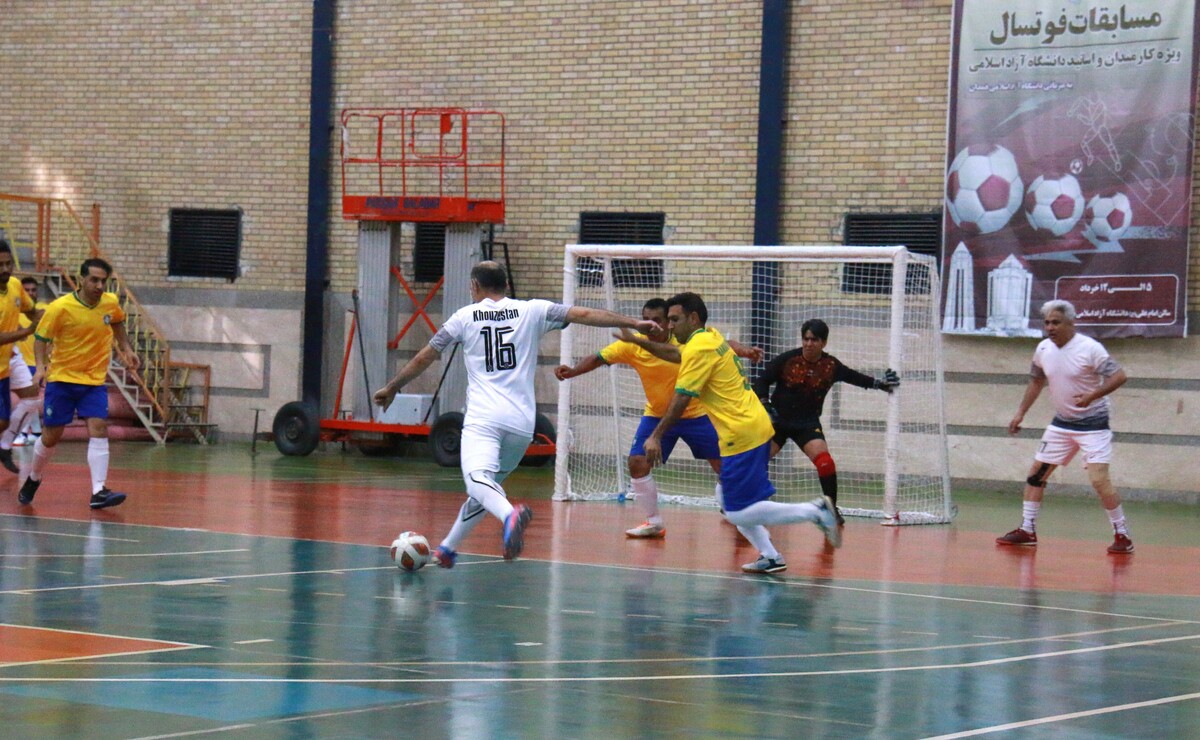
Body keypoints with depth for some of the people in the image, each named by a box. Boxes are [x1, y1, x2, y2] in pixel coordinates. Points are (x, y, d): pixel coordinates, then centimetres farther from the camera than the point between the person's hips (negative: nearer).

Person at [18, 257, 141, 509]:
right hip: (62, 378, -2)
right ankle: (33, 479, 33)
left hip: (95, 381, 2)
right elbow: (41, 338, -8)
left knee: (99, 430, -16)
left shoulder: (111, 303, -3)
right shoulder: (60, 308, -16)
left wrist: (126, 349, 9)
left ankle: (99, 492, -20)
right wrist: (40, 366, -23)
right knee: (50, 437, 5)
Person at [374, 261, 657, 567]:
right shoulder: (532, 311, 12)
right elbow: (583, 315, 6)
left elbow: (424, 358, 16)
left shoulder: (465, 316, 11)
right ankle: (447, 548, 29)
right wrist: (634, 323, 10)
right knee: (488, 487, 22)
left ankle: (510, 515, -54)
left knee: (477, 480, -24)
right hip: (522, 423, 4)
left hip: (483, 419, -4)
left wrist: (392, 388, 29)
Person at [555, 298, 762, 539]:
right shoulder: (631, 345, -17)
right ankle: (653, 523, 8)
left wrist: (744, 351, -37)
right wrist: (572, 371, -32)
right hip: (656, 415, 2)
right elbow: (598, 358, -16)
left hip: (695, 414, -2)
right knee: (637, 463, -10)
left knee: (724, 465, 0)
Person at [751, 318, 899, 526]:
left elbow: (854, 377, 10)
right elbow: (762, 381, -5)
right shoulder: (787, 360, -13)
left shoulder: (831, 366, -7)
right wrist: (764, 404, -17)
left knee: (824, 461, -19)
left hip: (807, 423, 0)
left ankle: (832, 509, -4)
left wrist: (879, 383, 0)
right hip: (777, 419, 0)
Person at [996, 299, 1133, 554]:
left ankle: (1122, 536, -5)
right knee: (1036, 474, 6)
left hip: (1093, 424, -7)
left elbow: (1119, 376, -21)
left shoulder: (1089, 348, -18)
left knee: (1099, 480, -16)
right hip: (1061, 423, 7)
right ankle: (1027, 531, 16)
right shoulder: (1043, 349, 1)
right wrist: (1020, 413, 14)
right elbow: (1036, 381, 18)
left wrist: (1092, 396, -32)